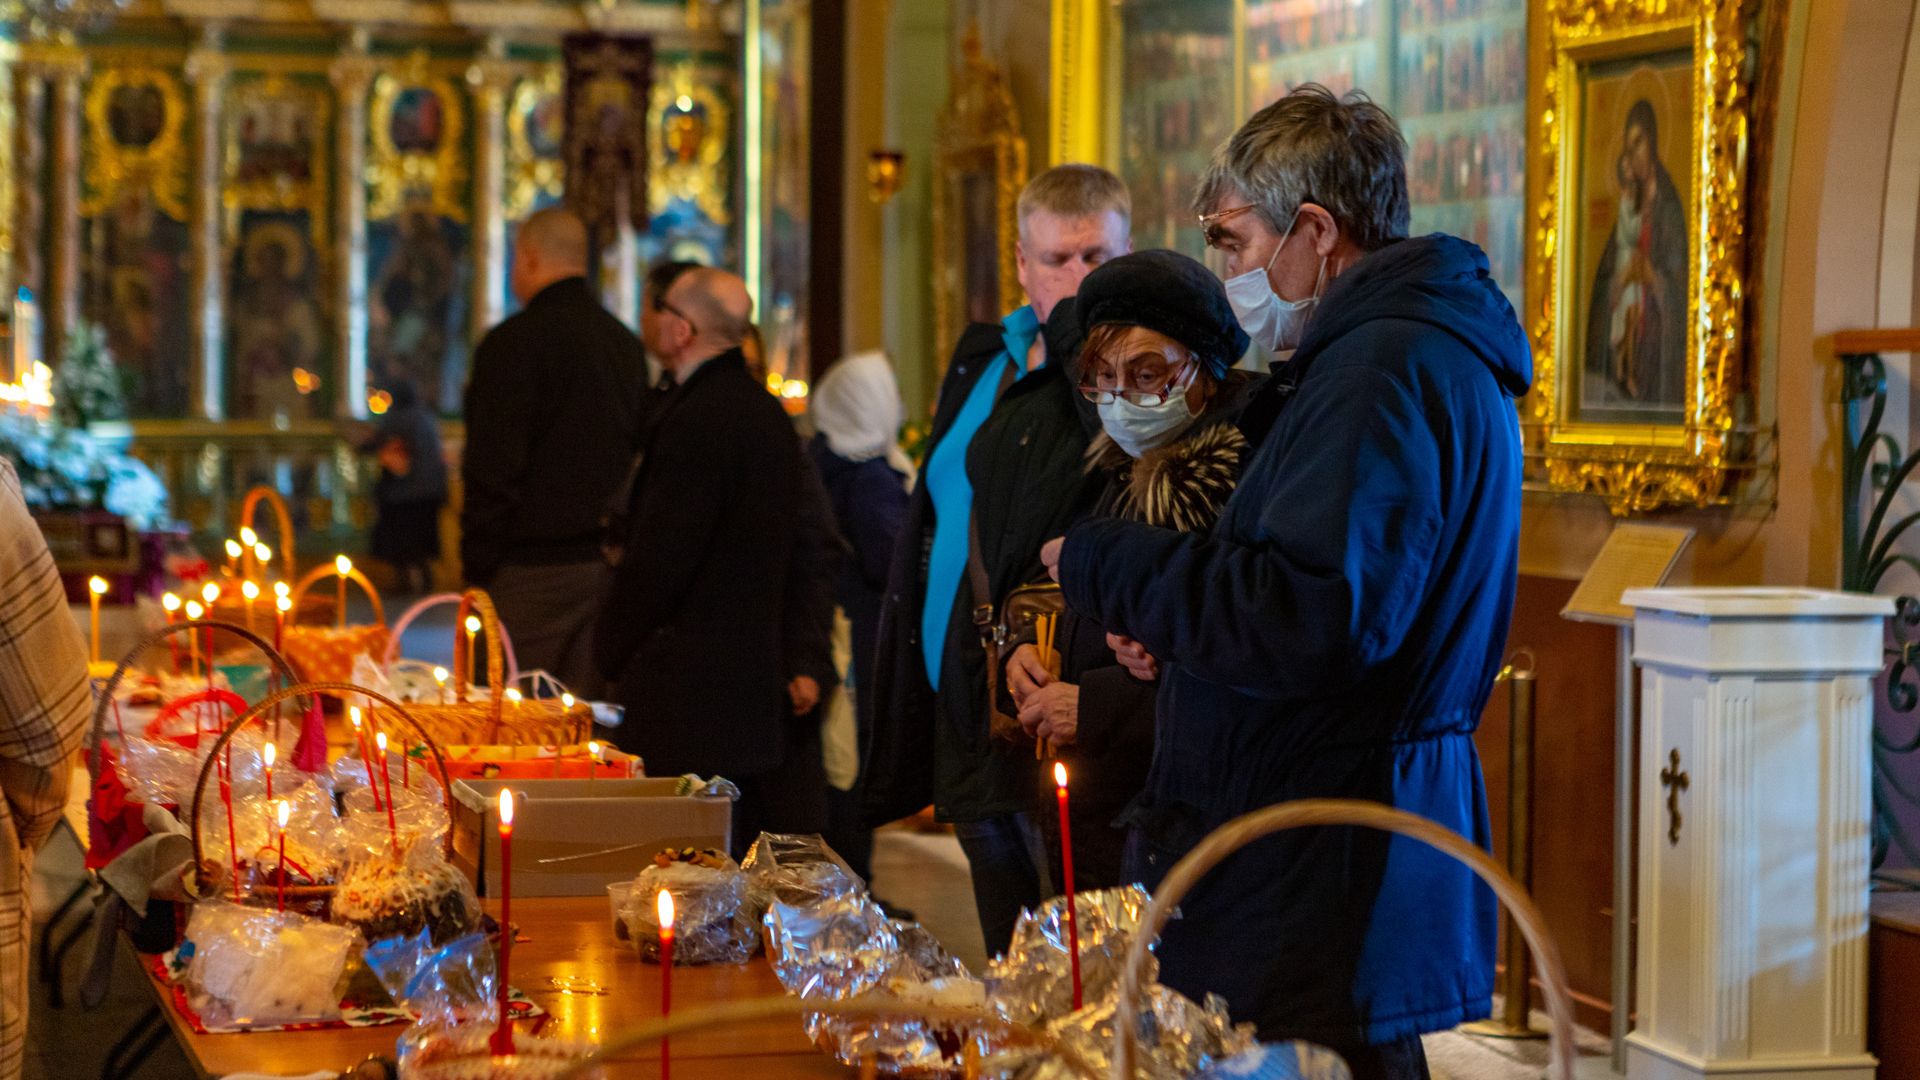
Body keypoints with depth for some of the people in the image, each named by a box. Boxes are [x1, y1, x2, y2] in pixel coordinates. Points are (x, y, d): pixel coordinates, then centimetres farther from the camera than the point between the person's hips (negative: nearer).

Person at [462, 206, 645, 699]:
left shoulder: (514, 342, -11)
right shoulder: (625, 343, 12)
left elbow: (493, 468, -14)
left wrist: (477, 566, -8)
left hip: (533, 566, -7)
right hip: (606, 563, 7)